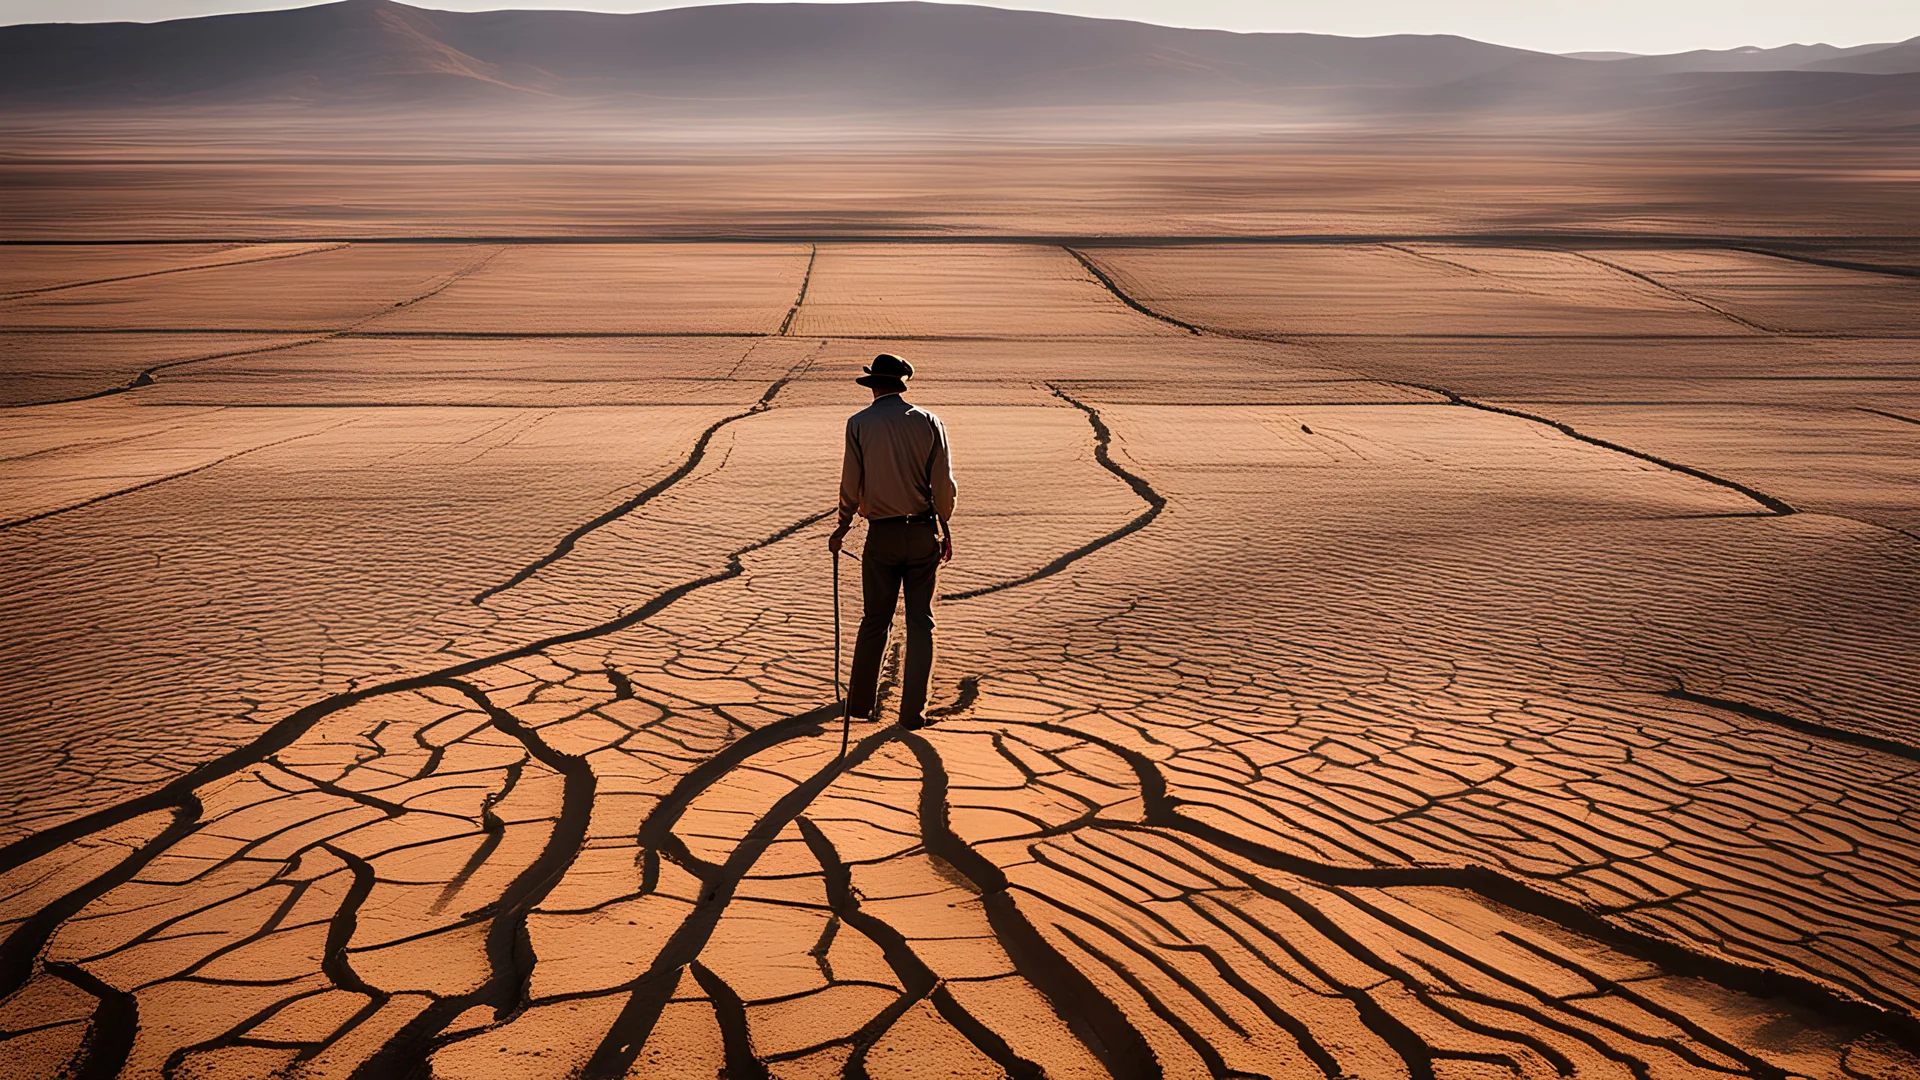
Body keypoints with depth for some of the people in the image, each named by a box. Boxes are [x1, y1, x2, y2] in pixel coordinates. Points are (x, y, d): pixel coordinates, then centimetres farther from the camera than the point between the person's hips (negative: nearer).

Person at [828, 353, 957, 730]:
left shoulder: (859, 424, -4)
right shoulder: (928, 422, -2)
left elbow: (851, 486, -3)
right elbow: (943, 485, -2)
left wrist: (841, 529, 12)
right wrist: (945, 530, 11)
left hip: (882, 534, 0)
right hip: (923, 532, 1)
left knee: (875, 620, 10)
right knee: (920, 621, 6)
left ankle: (860, 702, 20)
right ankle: (913, 710, 5)